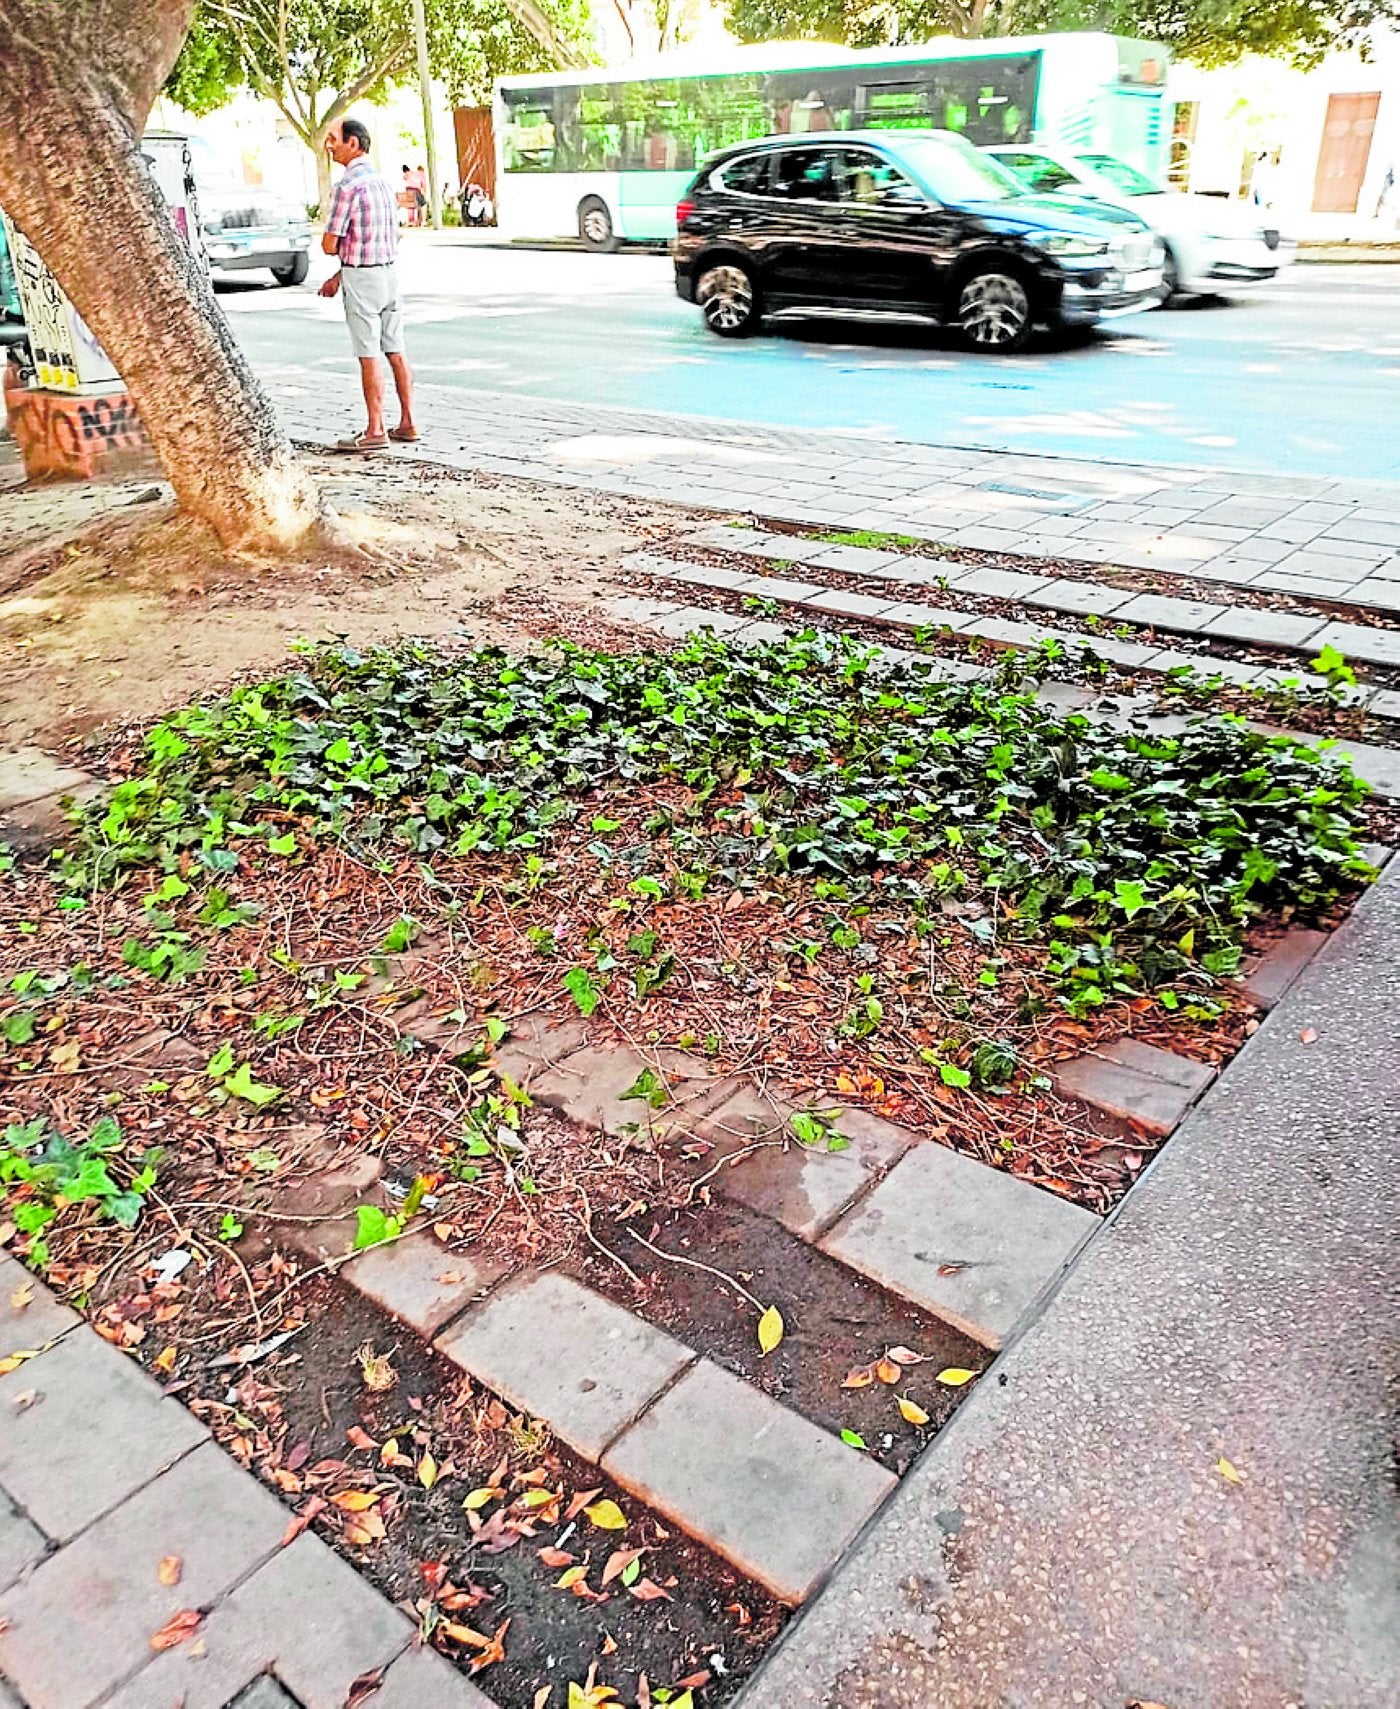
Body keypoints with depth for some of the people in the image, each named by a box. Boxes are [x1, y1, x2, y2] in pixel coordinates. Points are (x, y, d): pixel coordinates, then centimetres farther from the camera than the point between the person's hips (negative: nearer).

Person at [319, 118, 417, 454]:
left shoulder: (347, 186, -14)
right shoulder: (381, 181, 13)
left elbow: (330, 246, -15)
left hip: (362, 277, -8)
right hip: (389, 272, 8)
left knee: (369, 356, -5)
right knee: (396, 352, 10)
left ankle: (375, 432, -2)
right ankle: (407, 424, 15)